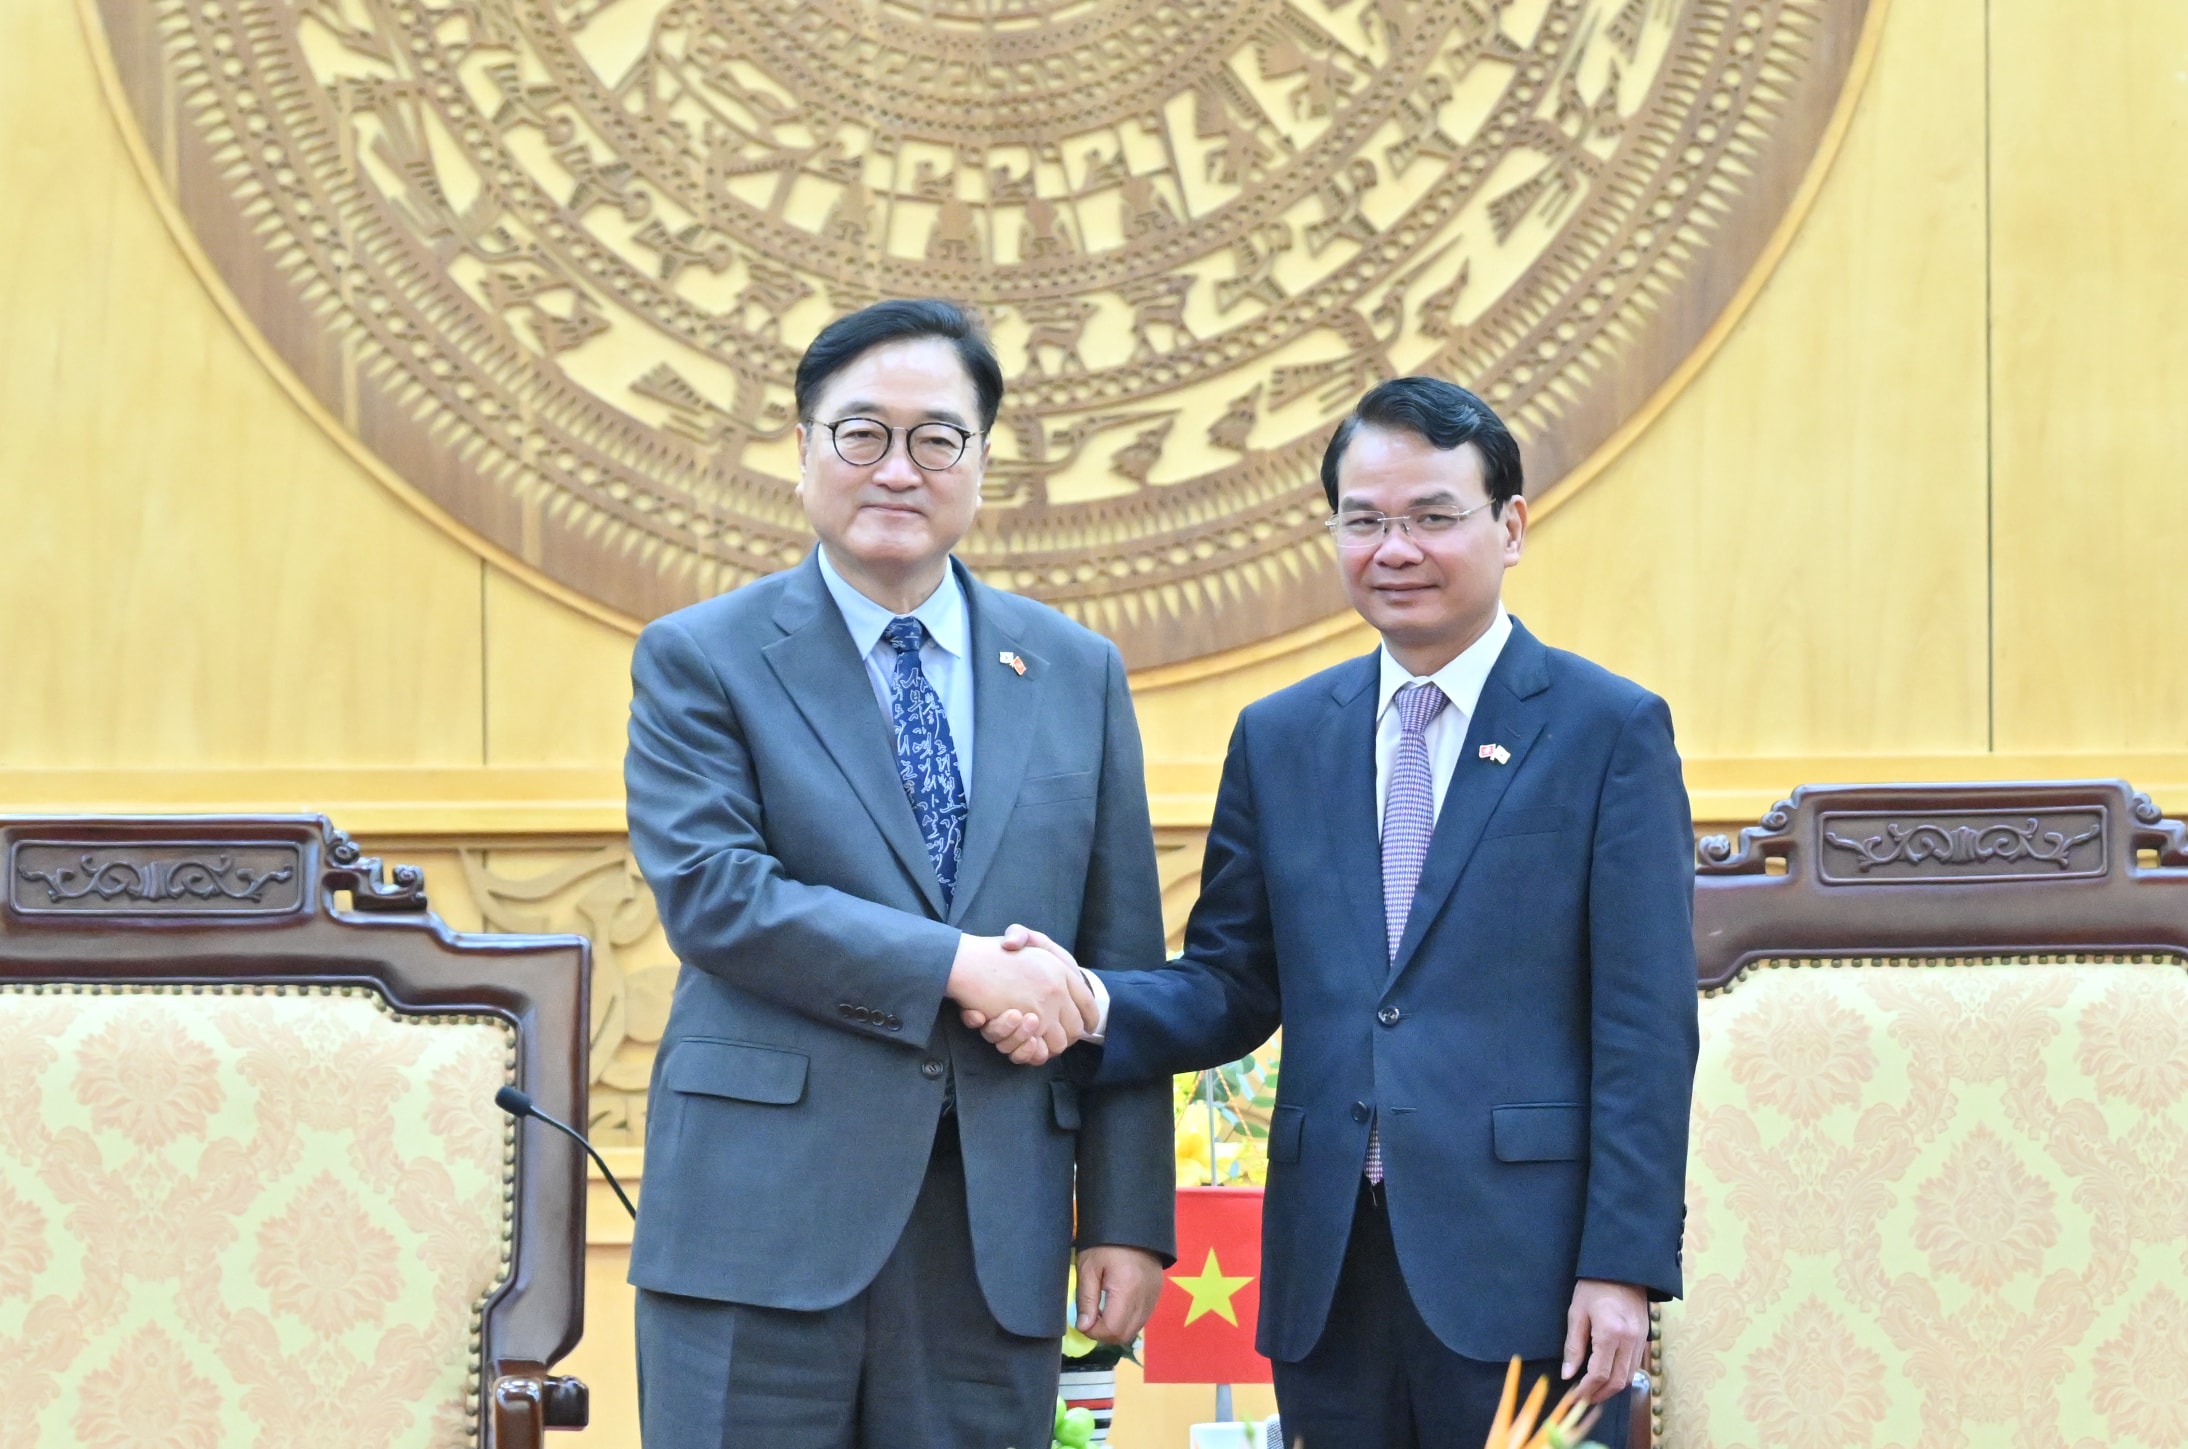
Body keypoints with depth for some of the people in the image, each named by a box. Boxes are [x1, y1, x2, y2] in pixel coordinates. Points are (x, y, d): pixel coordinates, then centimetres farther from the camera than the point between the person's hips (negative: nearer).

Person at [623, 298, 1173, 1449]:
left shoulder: (1076, 673, 13)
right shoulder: (699, 660, 4)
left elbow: (1120, 963, 10)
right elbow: (710, 890, -11)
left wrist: (1128, 1221, 4)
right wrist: (955, 967, -16)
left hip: (995, 1229, 3)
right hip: (765, 1214, -3)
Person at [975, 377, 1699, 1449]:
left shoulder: (1611, 730, 0)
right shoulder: (1279, 738, 13)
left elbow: (1645, 1027, -4)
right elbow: (1234, 986, 11)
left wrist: (1624, 1268, -10)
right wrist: (1093, 1006, -10)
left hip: (1523, 1274, -4)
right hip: (1331, 1277, 4)